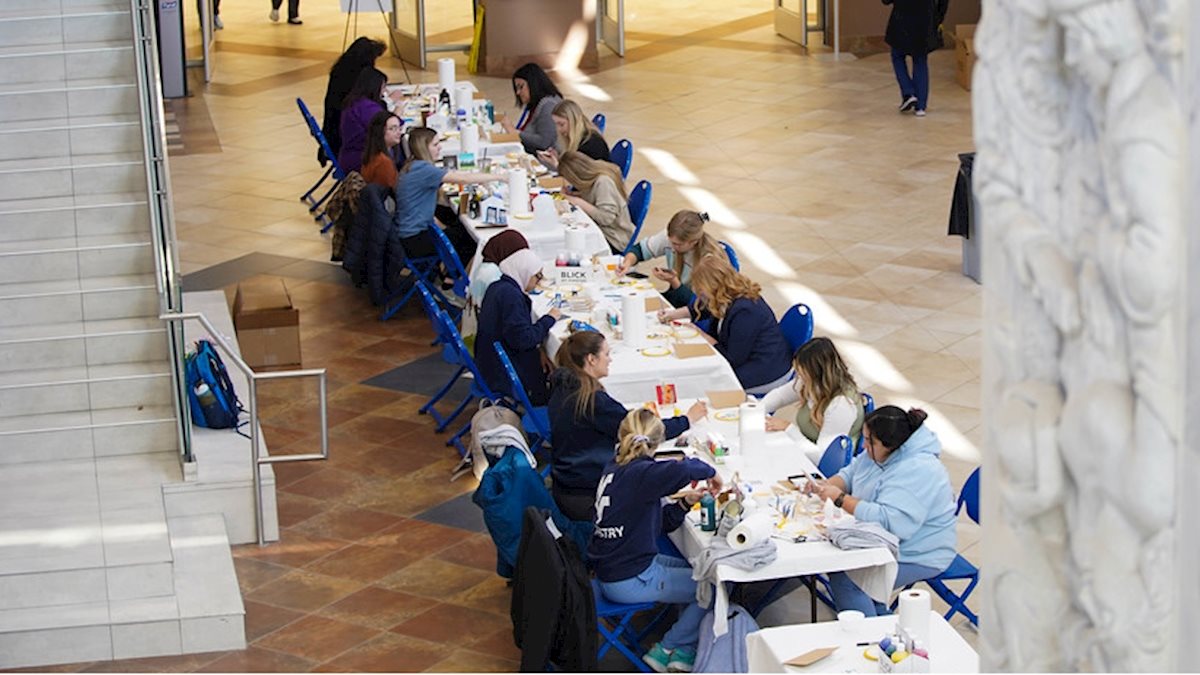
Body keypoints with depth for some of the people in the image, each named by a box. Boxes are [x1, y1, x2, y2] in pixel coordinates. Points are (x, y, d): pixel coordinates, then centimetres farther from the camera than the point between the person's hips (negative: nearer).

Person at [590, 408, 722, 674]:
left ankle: (685, 650, 21)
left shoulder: (615, 467, 7)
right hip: (629, 582, -9)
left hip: (610, 569, 9)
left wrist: (684, 503, -1)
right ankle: (665, 651, 10)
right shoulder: (639, 473, -20)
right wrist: (709, 472, -21)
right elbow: (680, 470, -41)